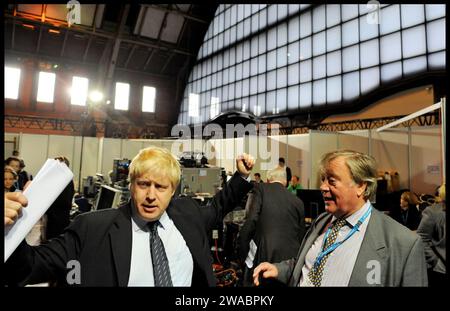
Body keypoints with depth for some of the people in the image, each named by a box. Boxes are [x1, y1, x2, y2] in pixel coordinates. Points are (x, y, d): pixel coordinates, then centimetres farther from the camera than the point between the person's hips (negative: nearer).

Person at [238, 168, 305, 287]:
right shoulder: (298, 202, 9)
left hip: (263, 255, -4)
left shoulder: (261, 189, -2)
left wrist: (242, 253, -5)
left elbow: (251, 221, -13)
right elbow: (301, 236, 13)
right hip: (291, 258, 4)